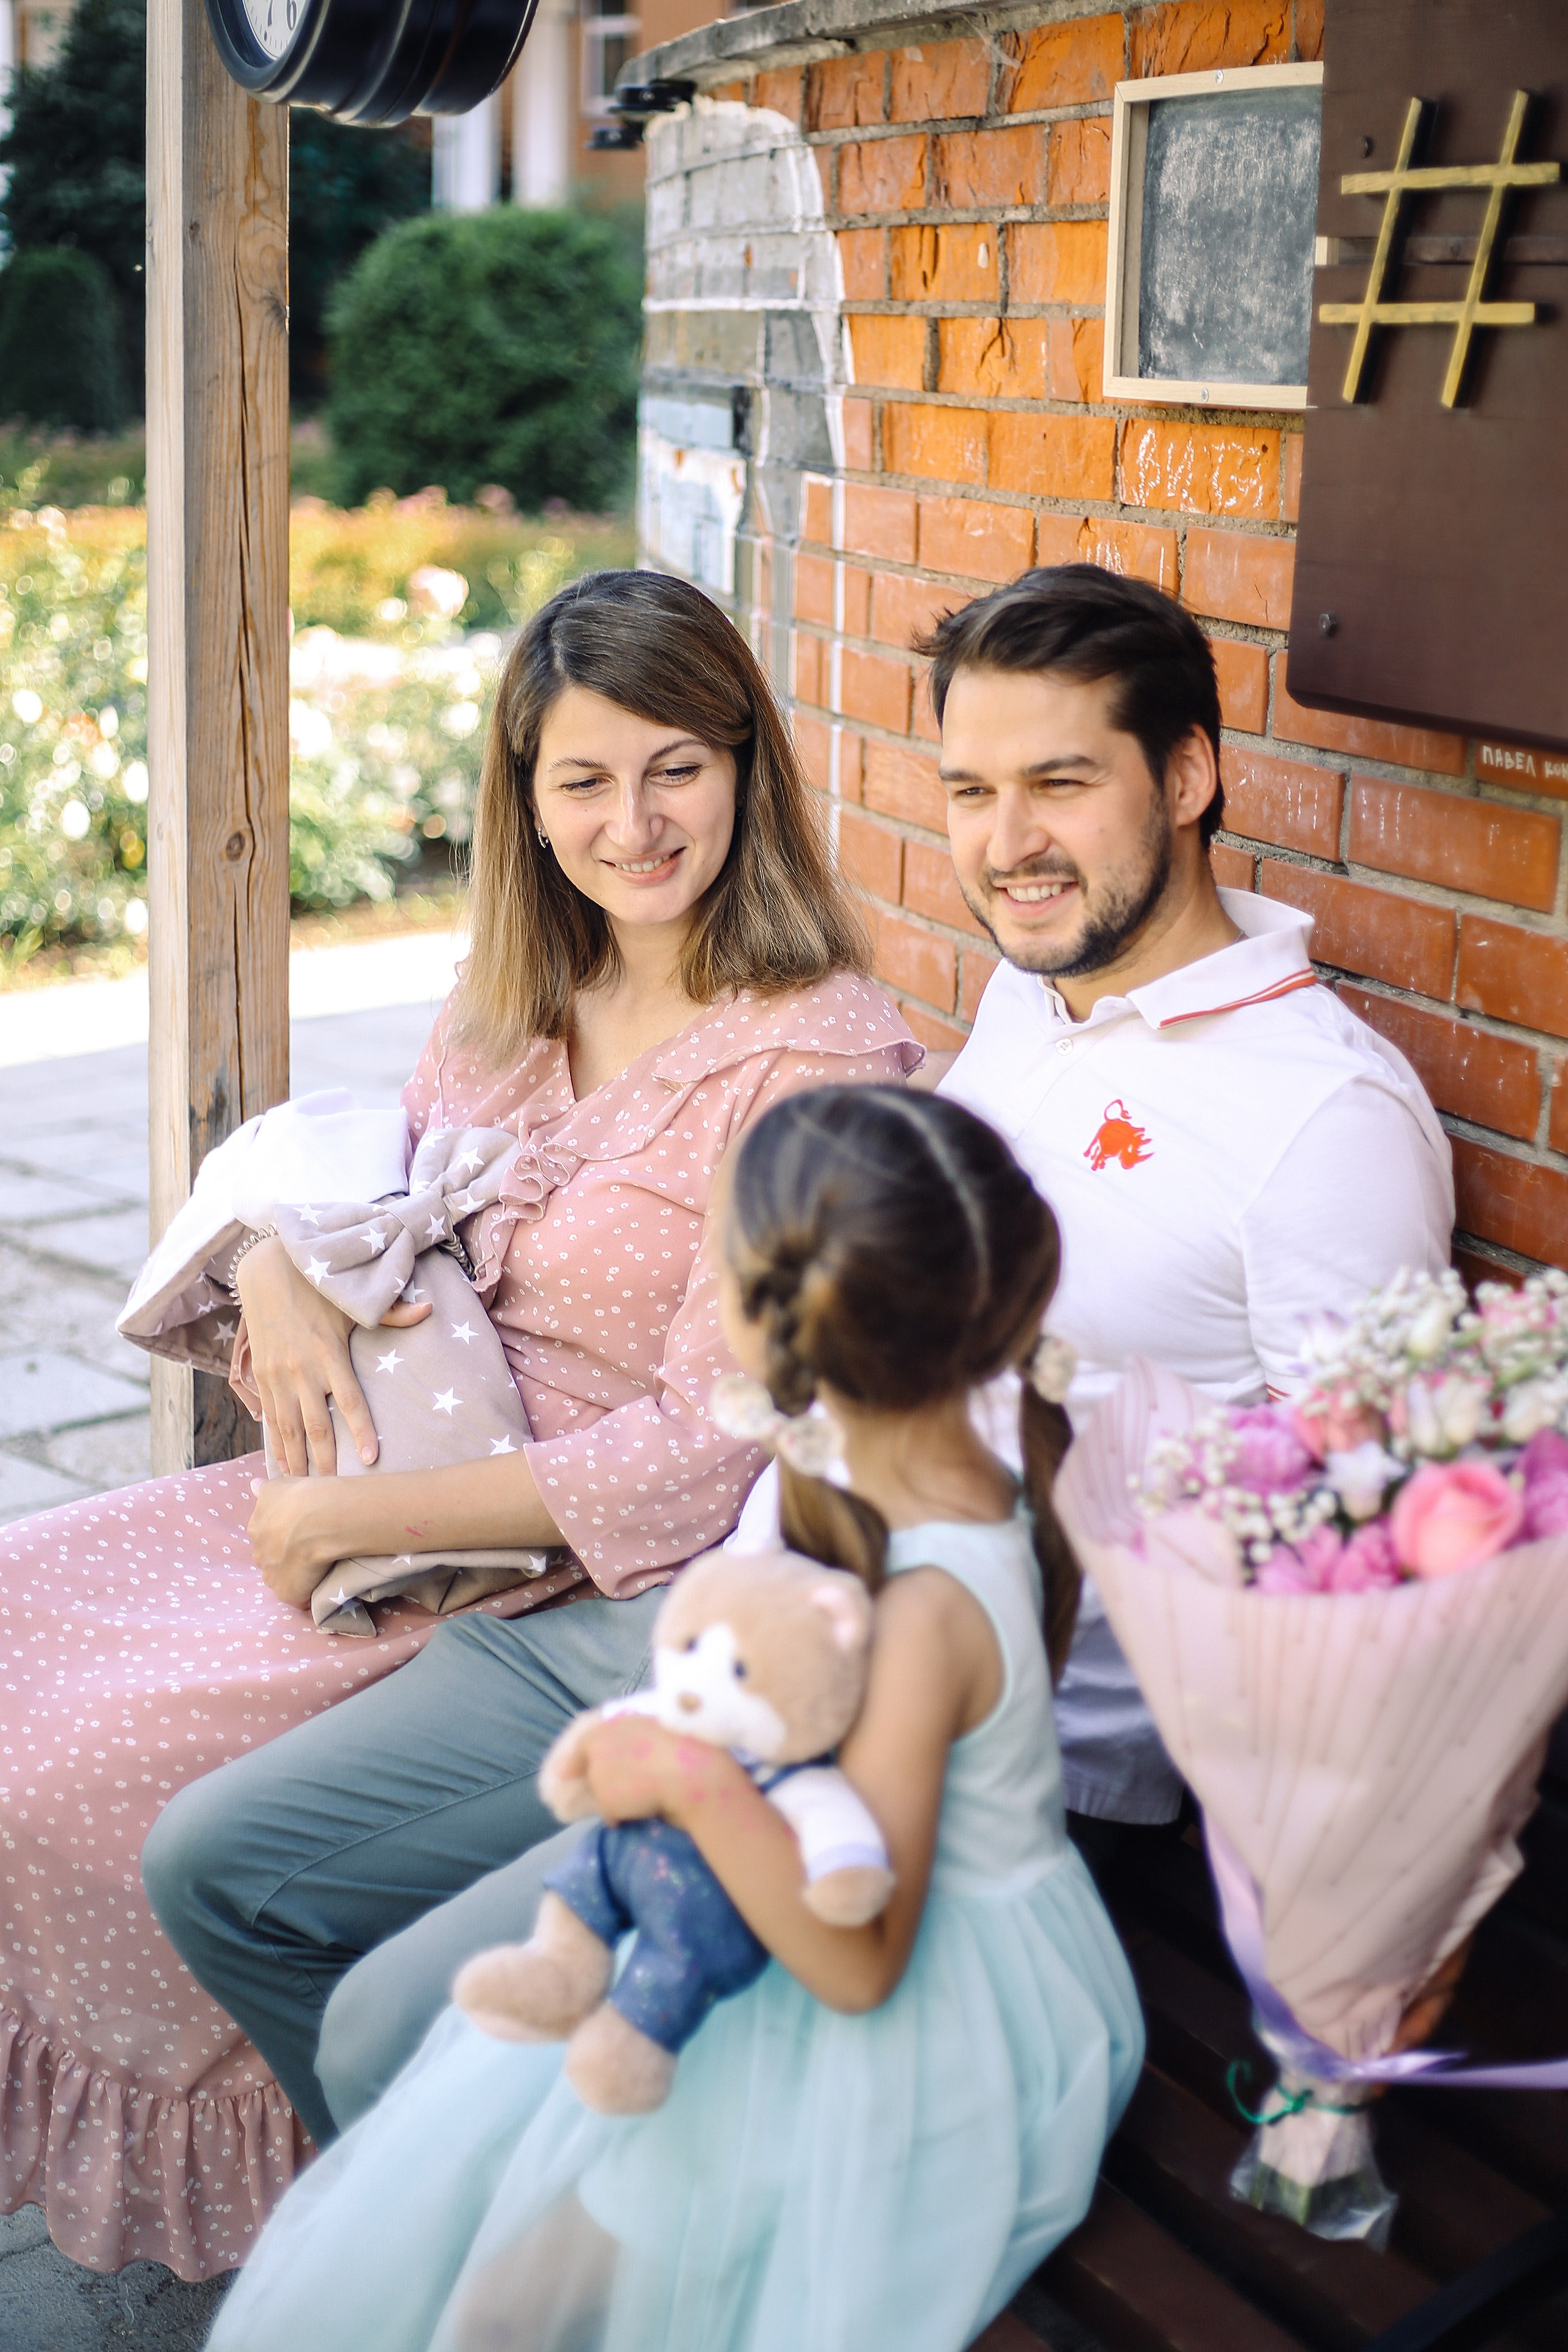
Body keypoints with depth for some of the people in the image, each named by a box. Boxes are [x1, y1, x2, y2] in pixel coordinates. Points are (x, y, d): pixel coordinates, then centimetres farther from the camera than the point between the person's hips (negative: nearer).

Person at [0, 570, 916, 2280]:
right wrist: (277, 1268, -6)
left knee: (217, 1858, -18)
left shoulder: (819, 1061, -18)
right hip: (430, 1497, 8)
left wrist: (351, 1524, -18)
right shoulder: (518, 995, 6)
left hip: (629, 1599, -8)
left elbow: (702, 1458, -20)